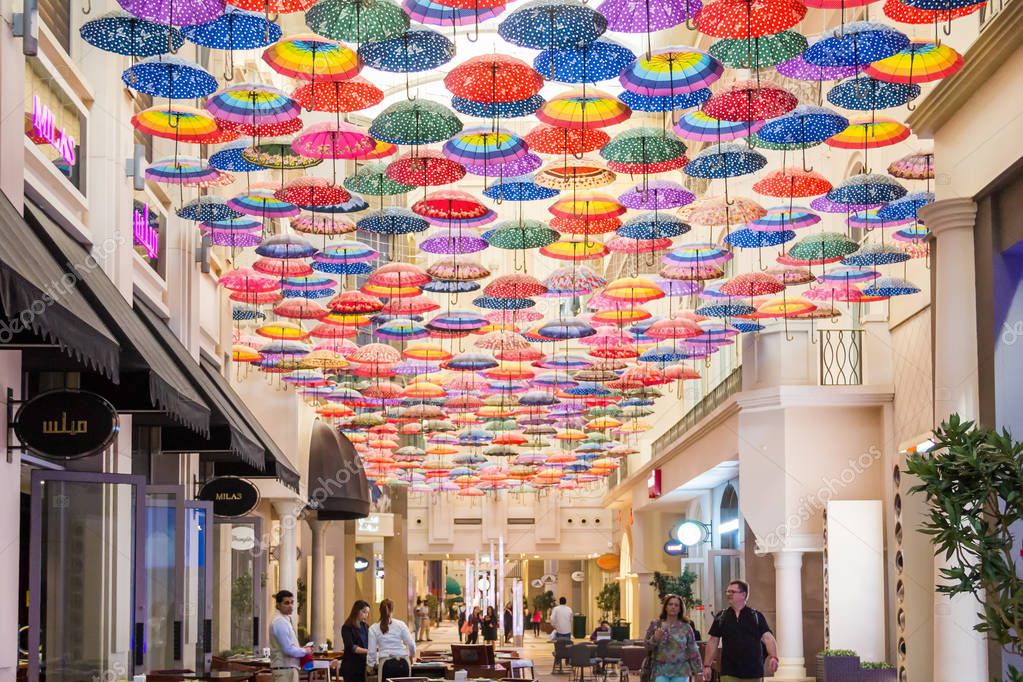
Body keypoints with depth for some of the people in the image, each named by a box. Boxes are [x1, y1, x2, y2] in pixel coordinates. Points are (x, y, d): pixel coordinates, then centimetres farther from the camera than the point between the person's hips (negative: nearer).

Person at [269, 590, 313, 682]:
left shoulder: (285, 620, 15)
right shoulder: (280, 622, -17)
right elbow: (288, 649, -22)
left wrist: (302, 649, 8)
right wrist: (305, 651, -7)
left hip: (289, 668, 10)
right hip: (285, 669, -10)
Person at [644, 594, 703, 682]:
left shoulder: (686, 628, 3)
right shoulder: (655, 625, 5)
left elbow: (693, 651, 4)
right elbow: (646, 646, 5)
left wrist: (698, 671, 1)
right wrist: (655, 639, -15)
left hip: (681, 672, 0)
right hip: (661, 671, 0)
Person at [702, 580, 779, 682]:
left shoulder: (756, 616, 2)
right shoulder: (721, 617, 7)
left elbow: (768, 637, -8)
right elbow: (713, 641, 10)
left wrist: (774, 657, -24)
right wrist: (707, 665, 4)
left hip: (753, 672, -1)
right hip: (729, 673, 1)